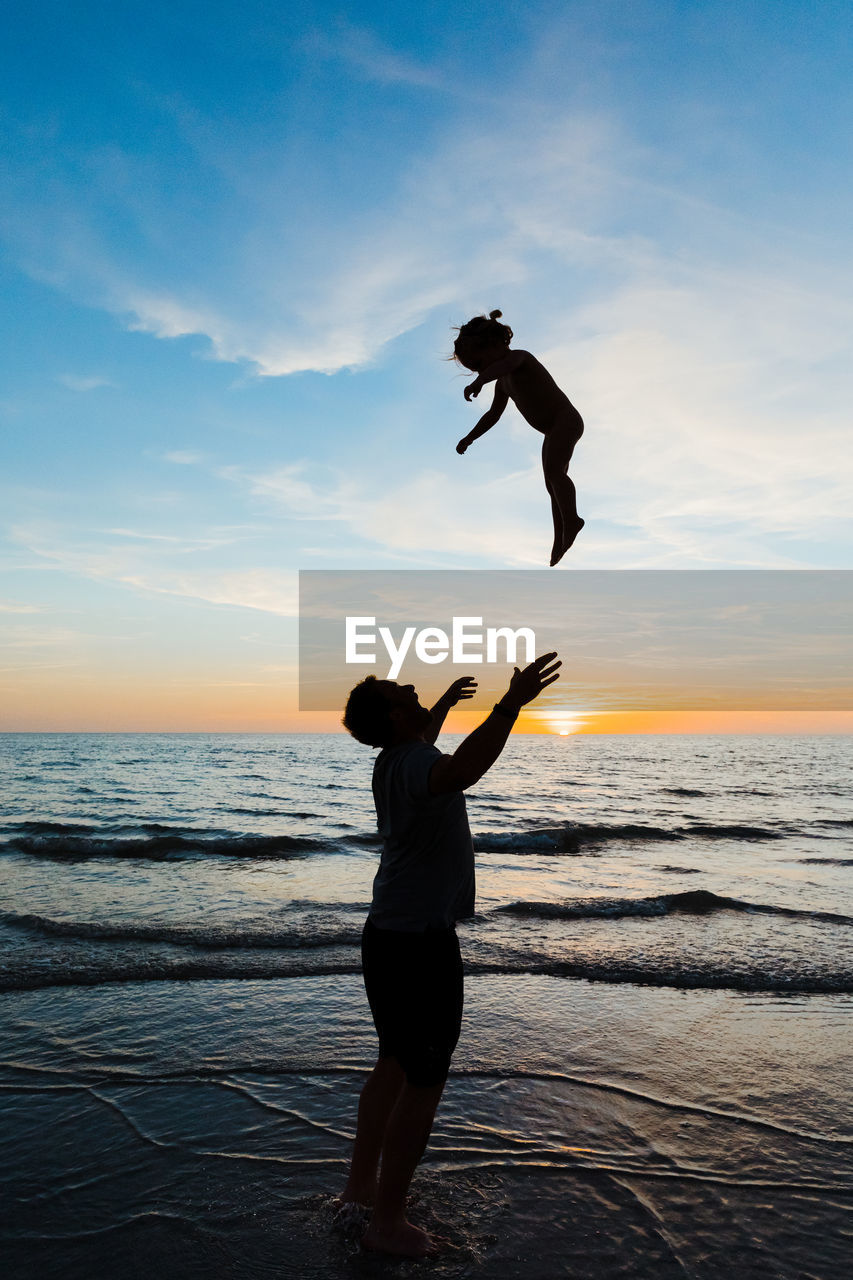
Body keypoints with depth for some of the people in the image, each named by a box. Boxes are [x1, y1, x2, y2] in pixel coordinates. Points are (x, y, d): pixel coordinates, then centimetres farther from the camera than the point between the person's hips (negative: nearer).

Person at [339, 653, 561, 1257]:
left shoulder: (394, 760, 7)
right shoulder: (413, 763, -23)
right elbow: (459, 772, -49)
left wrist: (445, 702, 43)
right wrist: (511, 703, -50)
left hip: (387, 936, 10)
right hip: (421, 946, -10)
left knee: (395, 1063, 23)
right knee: (423, 1082, 5)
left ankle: (361, 1183, 38)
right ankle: (387, 1221, 19)